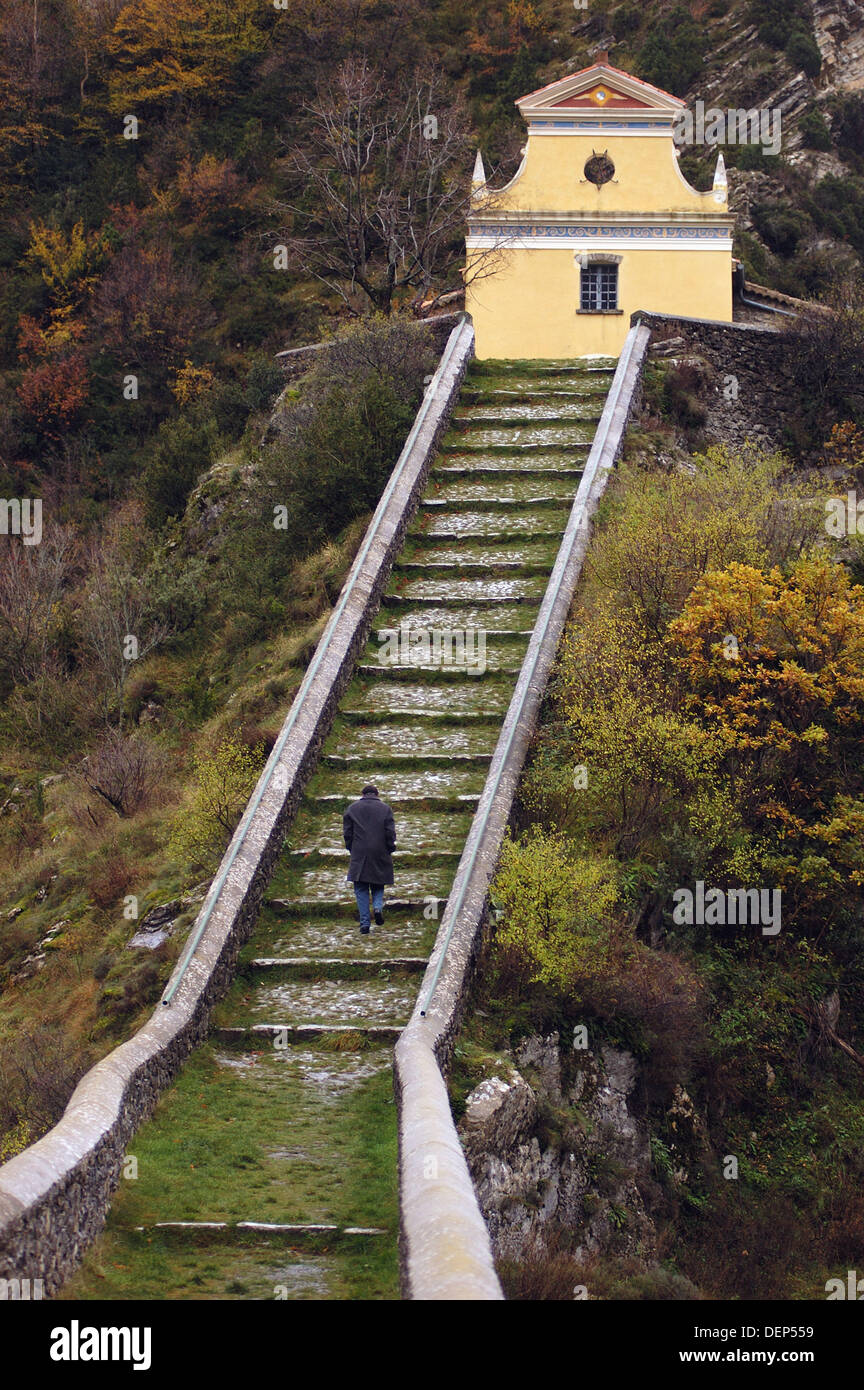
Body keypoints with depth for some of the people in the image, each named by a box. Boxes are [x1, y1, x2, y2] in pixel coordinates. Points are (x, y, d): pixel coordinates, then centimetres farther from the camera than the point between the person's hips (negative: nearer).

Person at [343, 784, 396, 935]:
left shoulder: (352, 808, 5)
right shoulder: (385, 808, 3)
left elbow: (347, 832, 4)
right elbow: (390, 832, -2)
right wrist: (389, 849, 9)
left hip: (359, 855, 0)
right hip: (380, 855, 0)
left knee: (361, 890, 4)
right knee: (378, 886, 16)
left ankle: (364, 924, -4)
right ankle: (378, 906, -14)